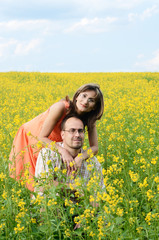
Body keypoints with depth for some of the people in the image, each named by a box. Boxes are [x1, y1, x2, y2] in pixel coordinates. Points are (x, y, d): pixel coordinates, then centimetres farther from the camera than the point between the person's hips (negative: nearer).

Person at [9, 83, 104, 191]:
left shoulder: (89, 119, -18)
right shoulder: (61, 107, -35)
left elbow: (94, 147, -20)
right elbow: (42, 137, -32)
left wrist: (80, 158, -41)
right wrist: (63, 151, -46)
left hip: (51, 143, 5)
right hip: (29, 137, -4)